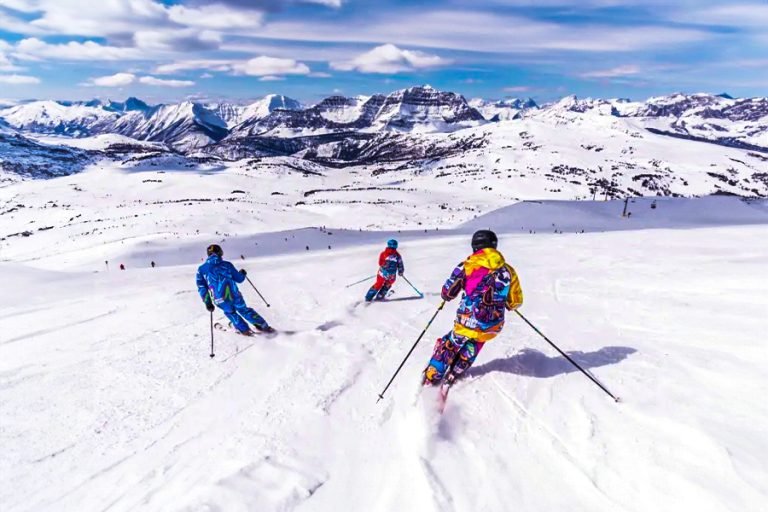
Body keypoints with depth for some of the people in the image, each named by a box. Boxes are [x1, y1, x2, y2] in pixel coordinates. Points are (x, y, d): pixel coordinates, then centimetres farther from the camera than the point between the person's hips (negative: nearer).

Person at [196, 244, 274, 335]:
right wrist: (242, 274, 31)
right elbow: (239, 279, 9)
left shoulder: (201, 269, 6)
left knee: (230, 312, 30)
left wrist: (207, 302, 10)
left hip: (219, 300, 0)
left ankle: (244, 330, 28)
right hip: (234, 295, 0)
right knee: (244, 310, 23)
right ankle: (264, 326, 25)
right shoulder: (226, 265, 3)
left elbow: (202, 288, 4)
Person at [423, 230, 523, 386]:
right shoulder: (508, 271, 1)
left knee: (449, 346, 24)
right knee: (473, 345, 31)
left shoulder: (467, 266, -6)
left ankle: (431, 377, 28)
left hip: (467, 323, -2)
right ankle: (452, 377, 31)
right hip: (493, 328, 2)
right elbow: (515, 303, 7)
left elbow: (447, 293, -4)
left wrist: (446, 295, 19)